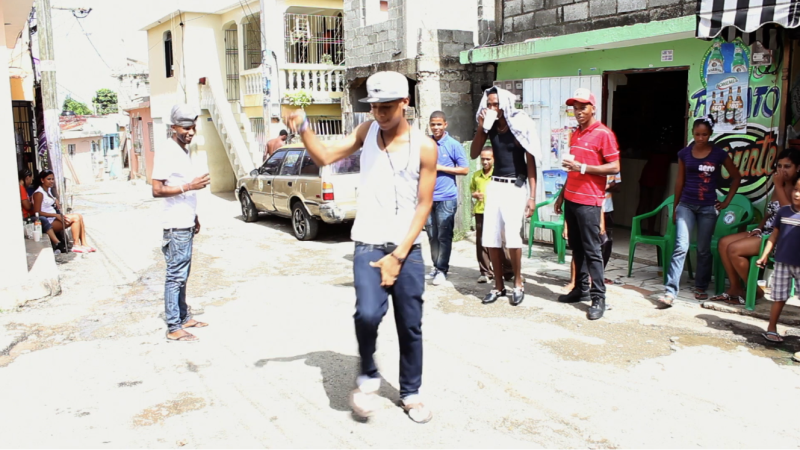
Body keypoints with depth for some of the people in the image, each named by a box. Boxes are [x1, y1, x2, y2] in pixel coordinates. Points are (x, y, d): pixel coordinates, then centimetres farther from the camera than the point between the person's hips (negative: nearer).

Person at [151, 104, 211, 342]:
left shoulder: (184, 151, 14)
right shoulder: (167, 152, -14)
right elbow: (157, 190, -19)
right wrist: (189, 186, -26)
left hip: (186, 223, 9)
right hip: (176, 225, -9)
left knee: (183, 274, 15)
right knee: (176, 275, -5)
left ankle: (184, 317, 24)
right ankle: (174, 328, 0)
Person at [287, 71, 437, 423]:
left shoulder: (424, 147, -5)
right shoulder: (367, 131, 4)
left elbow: (423, 205, -5)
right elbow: (324, 157, 4)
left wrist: (398, 255, -10)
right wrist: (303, 129, -14)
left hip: (408, 249, 0)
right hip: (369, 246, 1)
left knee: (410, 327, 8)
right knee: (367, 314, -21)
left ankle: (410, 393, 30)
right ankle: (368, 375, 7)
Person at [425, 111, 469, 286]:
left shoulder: (453, 145, -4)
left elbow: (465, 169, -5)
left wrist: (441, 167, -11)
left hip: (446, 197, -4)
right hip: (428, 196, 4)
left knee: (444, 236, 0)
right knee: (432, 235, 11)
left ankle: (442, 270, 7)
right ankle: (436, 266, 21)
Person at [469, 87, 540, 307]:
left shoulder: (520, 125, -9)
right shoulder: (490, 126, 4)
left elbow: (531, 162, -8)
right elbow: (474, 154, 2)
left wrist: (532, 196, -12)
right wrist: (481, 127, -9)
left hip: (515, 187, -5)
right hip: (494, 185, 5)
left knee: (512, 235, -17)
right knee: (491, 239, 3)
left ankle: (518, 283, 3)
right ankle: (499, 286, 17)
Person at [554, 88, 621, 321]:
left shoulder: (603, 134, -8)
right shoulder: (575, 135, 16)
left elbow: (615, 167, -12)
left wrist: (583, 168, -21)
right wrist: (562, 195, 20)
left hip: (589, 202, -7)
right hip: (571, 199, 8)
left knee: (592, 250, -6)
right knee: (576, 247, 11)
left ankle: (598, 298, 0)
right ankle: (581, 289, 21)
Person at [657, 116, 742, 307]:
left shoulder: (719, 154, -2)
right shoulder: (684, 154, 3)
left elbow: (736, 177, 9)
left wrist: (727, 201, 5)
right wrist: (674, 208, 12)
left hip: (708, 207, 0)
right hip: (686, 205, 0)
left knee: (704, 249, 9)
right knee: (681, 247, -10)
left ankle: (701, 288, 24)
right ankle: (670, 291, -14)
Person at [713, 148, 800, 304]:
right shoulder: (780, 187, 16)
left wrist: (778, 186, -20)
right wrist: (758, 228, 4)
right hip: (767, 232, 9)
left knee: (734, 249, -23)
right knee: (724, 243, -3)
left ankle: (754, 291, -5)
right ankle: (736, 288, 2)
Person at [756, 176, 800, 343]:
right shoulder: (783, 211, 2)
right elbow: (774, 235, 9)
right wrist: (764, 255, 6)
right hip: (782, 262, 2)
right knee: (779, 298, 9)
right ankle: (771, 329, 19)